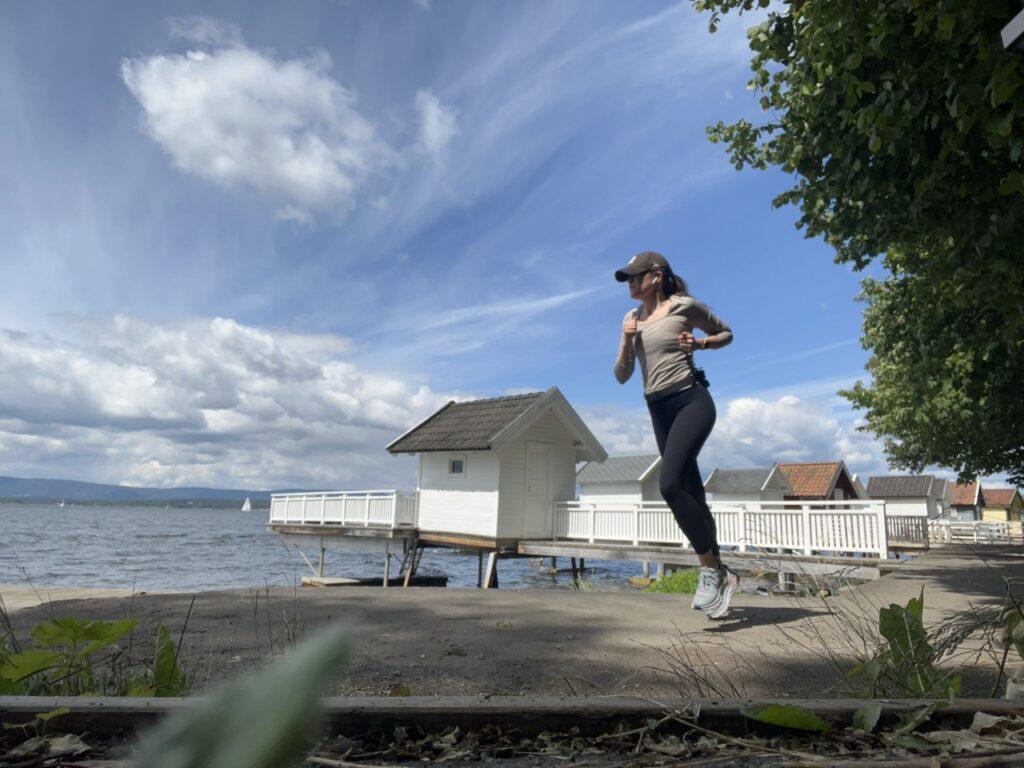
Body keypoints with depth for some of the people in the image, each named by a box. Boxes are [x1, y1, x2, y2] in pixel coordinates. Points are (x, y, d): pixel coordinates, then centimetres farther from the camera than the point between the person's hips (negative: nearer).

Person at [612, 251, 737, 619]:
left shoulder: (683, 306, -1)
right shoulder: (631, 318, 12)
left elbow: (726, 333, 12)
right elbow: (622, 376, 11)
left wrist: (700, 343, -8)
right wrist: (626, 341, -6)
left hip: (691, 400, -6)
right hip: (659, 410, 6)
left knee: (669, 483, -23)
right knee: (691, 495, 9)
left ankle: (711, 571, -9)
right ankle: (720, 574, 22)